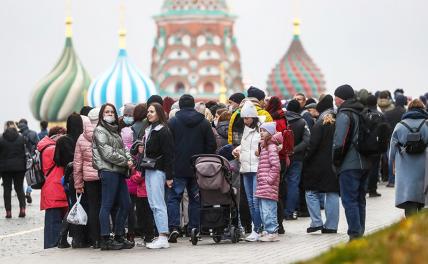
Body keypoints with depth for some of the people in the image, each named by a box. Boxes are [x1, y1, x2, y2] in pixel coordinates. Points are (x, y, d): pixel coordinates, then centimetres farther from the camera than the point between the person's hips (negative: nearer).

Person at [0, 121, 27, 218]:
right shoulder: (21, 138, -1)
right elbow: (25, 153, 0)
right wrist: (25, 166, 5)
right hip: (19, 167, 1)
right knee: (19, 188, 10)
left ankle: (8, 211, 2)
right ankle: (22, 208, -5)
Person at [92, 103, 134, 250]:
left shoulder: (115, 131, 23)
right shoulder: (99, 130, -3)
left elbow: (123, 149, 19)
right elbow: (107, 153, -12)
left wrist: (129, 160, -1)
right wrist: (125, 162, -10)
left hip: (119, 172, 9)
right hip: (108, 171, -9)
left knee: (125, 204, 8)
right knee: (107, 205, -8)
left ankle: (119, 237, 16)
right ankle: (105, 240, -8)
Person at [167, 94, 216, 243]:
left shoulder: (172, 122, -4)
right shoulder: (204, 123, 3)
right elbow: (212, 145, 3)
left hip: (178, 169, -2)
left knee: (174, 197, 0)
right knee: (195, 198, 11)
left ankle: (173, 227, -14)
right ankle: (194, 229, 10)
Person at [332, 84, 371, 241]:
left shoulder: (344, 115, -11)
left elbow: (339, 142, -18)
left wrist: (336, 161, -6)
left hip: (349, 165, -8)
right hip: (365, 164, 9)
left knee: (349, 200, -6)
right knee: (360, 200, 14)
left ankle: (355, 235, -11)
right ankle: (360, 233, 18)